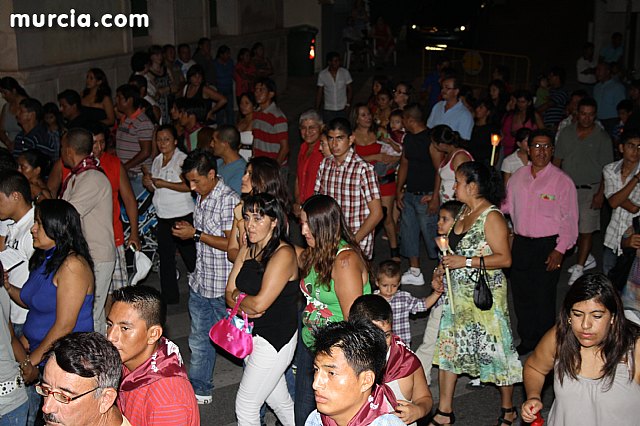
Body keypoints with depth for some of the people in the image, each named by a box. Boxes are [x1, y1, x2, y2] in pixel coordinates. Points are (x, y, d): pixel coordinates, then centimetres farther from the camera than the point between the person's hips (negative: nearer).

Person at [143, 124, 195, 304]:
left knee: (190, 254, -4)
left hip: (183, 215, -8)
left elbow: (189, 185, -21)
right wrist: (149, 183, 1)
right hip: (163, 217, 8)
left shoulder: (182, 158, -9)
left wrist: (163, 183, -19)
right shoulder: (157, 161, 15)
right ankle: (169, 296, 20)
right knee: (165, 257, 11)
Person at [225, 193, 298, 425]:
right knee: (280, 402, 21)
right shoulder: (248, 249, 5)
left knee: (245, 406, 2)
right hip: (252, 334, 8)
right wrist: (246, 305, -14)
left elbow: (259, 303, -25)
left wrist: (238, 297, -6)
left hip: (275, 339, -8)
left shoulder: (283, 254, -20)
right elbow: (230, 293, 4)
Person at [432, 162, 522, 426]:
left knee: (495, 348, 3)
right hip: (459, 292, 9)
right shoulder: (465, 211, 9)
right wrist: (447, 256, 8)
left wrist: (466, 262, -22)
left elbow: (504, 258, -20)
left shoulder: (491, 216, -17)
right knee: (448, 347, 10)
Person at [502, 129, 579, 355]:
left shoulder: (562, 181, -8)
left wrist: (560, 250, -14)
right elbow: (507, 205, 19)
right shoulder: (518, 176, 7)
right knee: (521, 294, 13)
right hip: (521, 243, 5)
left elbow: (570, 220, -8)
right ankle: (527, 340, 31)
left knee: (543, 298, 1)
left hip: (548, 246, -5)